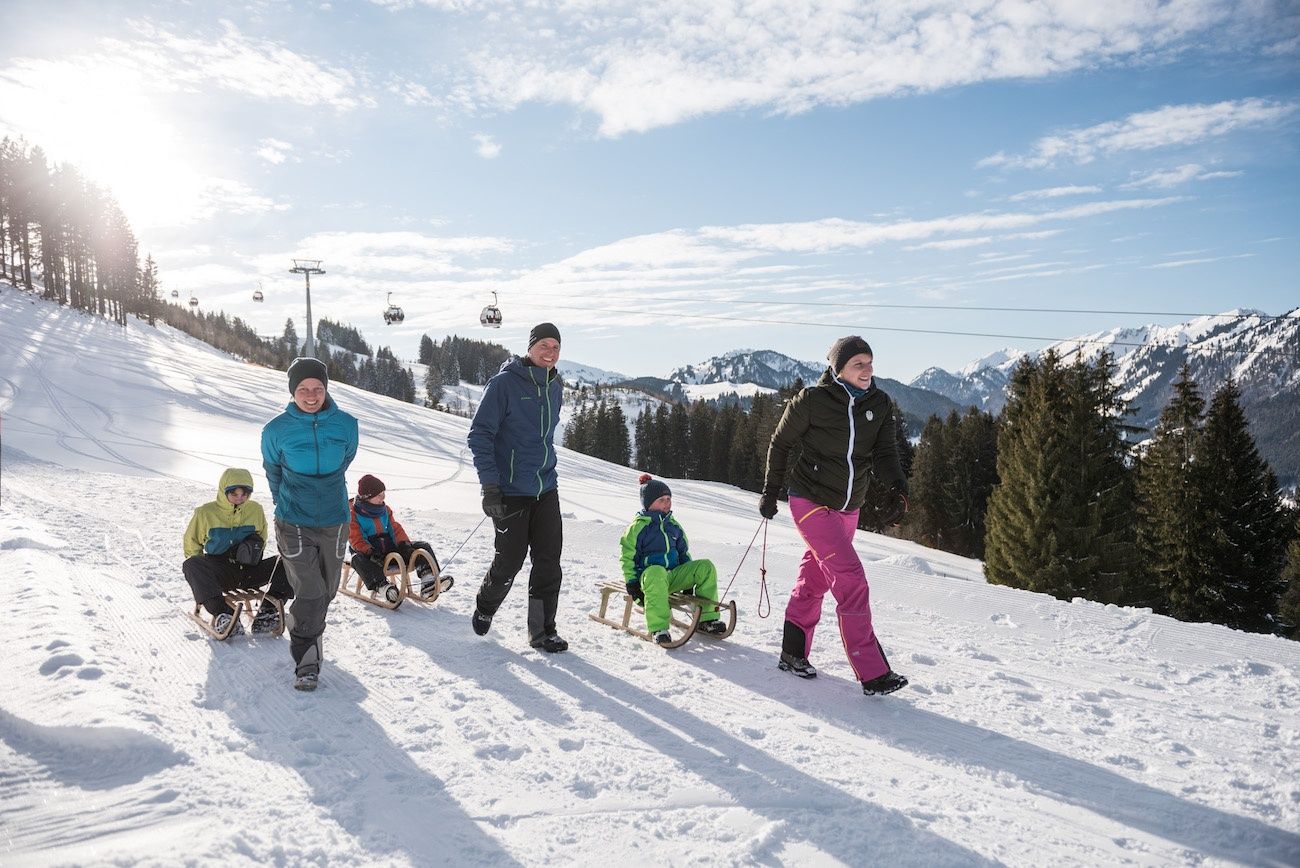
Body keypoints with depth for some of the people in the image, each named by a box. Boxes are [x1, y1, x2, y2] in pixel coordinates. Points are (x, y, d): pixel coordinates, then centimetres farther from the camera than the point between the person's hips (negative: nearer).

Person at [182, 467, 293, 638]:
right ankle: (222, 614, -43)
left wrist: (255, 544, 1)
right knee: (191, 565, -34)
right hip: (219, 572, -2)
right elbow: (191, 542, 11)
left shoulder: (256, 510, 9)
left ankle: (267, 611, -27)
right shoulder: (206, 512, 3)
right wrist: (202, 572, -1)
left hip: (249, 571, 2)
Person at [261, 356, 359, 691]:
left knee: (326, 590, 14)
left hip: (334, 521, 3)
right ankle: (306, 660, 2)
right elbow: (273, 472, 10)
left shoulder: (346, 425, -5)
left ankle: (309, 636, 41)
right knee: (309, 591, -12)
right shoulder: (276, 430, -9)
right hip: (294, 522, -3)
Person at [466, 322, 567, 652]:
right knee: (510, 561, 4)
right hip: (510, 491, -6)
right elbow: (480, 434, -13)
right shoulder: (504, 383, -11)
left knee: (549, 562, 2)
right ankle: (485, 607, 33)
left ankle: (542, 630, 13)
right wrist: (489, 484, -19)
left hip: (546, 489, 6)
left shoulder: (555, 388, 10)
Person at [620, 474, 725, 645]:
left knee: (706, 567, -13)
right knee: (656, 573, -43)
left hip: (674, 574, 6)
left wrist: (689, 581, 20)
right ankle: (659, 628, -47)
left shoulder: (673, 525, 16)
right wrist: (632, 584, -9)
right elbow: (628, 557, -2)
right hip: (648, 573, -6)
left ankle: (707, 619, -13)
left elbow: (684, 552, 25)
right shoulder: (638, 527, -3)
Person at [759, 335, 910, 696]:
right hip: (811, 501, -6)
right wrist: (771, 491, 2)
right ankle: (873, 673, -11)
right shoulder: (812, 400, -14)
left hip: (849, 508, 6)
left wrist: (897, 488, -24)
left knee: (814, 579, 15)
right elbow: (781, 443, -2)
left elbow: (884, 453, -6)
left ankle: (793, 654, 30)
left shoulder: (880, 404, -1)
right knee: (852, 581, -14)